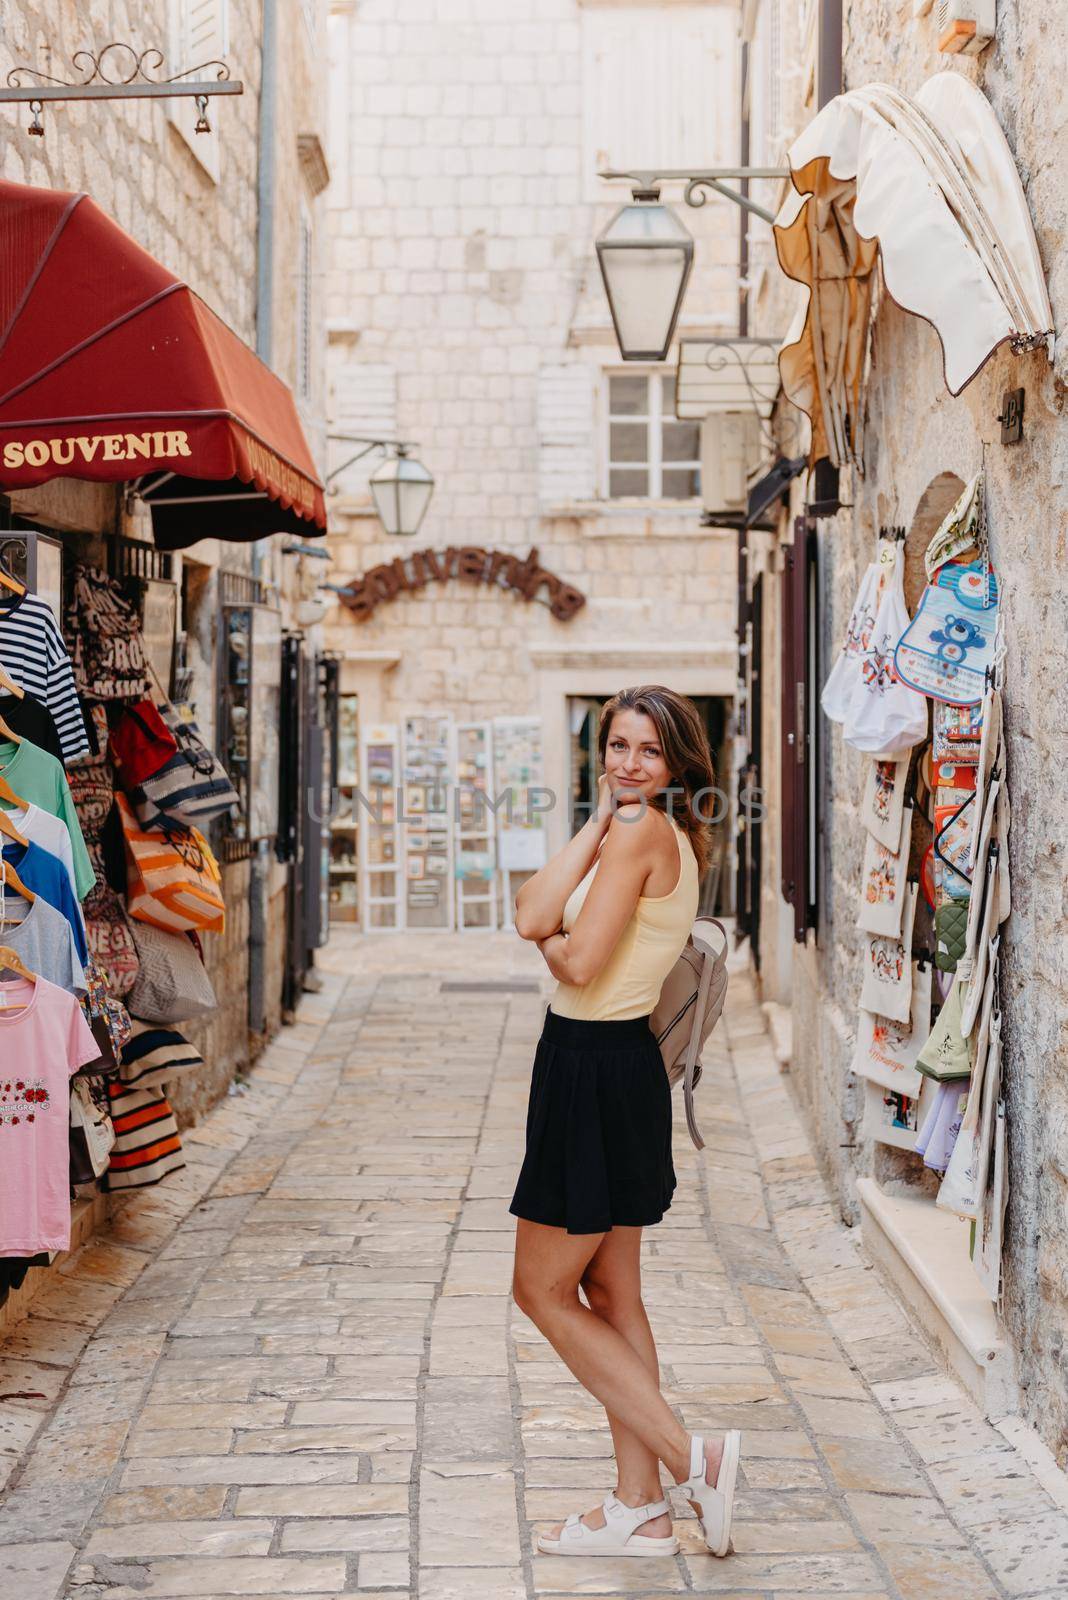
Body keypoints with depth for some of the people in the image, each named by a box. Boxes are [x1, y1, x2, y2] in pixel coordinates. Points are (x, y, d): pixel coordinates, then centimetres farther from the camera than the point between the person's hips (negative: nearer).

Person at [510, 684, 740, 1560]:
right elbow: (533, 915, 1)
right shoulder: (667, 837, 12)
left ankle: (690, 1457, 0)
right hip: (618, 1068, 10)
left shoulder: (643, 830, -16)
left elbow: (579, 962, -22)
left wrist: (551, 941, 0)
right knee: (610, 1295, 14)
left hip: (597, 1073, -10)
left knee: (544, 1291, 2)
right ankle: (642, 1509, 20)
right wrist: (595, 825, -3)